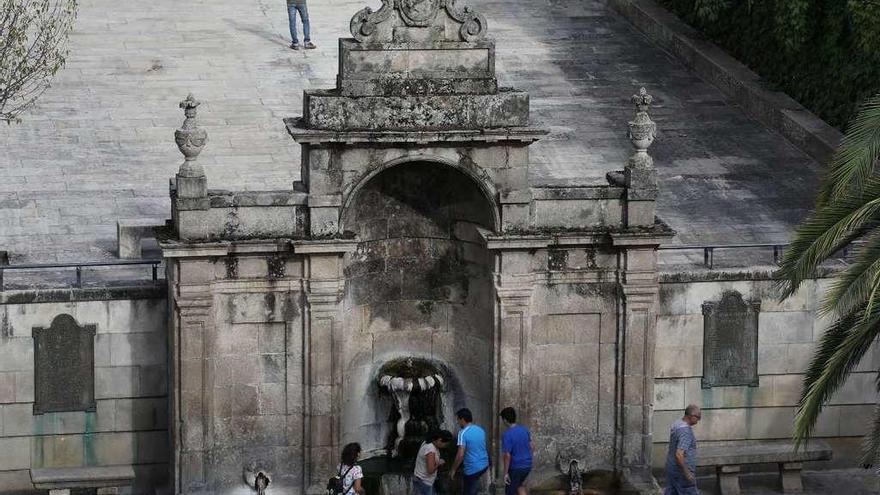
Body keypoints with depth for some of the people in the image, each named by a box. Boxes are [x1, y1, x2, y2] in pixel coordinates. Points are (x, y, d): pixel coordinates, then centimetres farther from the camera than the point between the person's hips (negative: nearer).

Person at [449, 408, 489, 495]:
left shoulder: (463, 433, -17)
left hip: (473, 468, -8)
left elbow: (460, 455, -22)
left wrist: (453, 470, -11)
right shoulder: (480, 430, 6)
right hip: (484, 465, 8)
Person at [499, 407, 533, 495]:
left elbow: (507, 455, -22)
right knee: (519, 485, 31)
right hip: (527, 466, 7)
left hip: (515, 468, -7)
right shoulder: (524, 429, 1)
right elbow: (532, 447, 10)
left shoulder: (507, 435, -20)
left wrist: (506, 473, -15)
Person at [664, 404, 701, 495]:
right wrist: (687, 473, -23)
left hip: (671, 467, 9)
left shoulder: (677, 424, 8)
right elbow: (679, 455, -30)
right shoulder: (685, 431, -23)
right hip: (681, 470, -9)